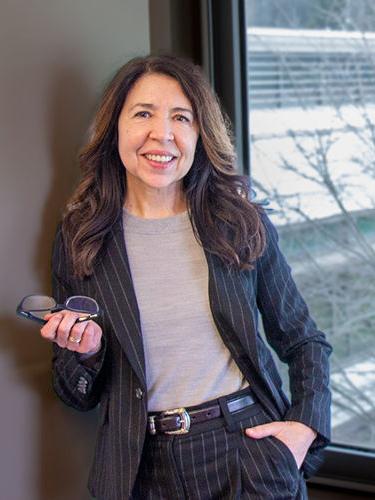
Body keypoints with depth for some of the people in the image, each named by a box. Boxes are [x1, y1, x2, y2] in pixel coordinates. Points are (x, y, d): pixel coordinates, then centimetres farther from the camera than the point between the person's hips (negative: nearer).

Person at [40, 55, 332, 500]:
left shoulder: (245, 223, -3)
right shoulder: (79, 240, -2)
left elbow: (304, 342, 9)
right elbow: (79, 396, 5)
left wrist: (306, 426, -5)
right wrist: (85, 352, -15)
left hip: (251, 449, 0)